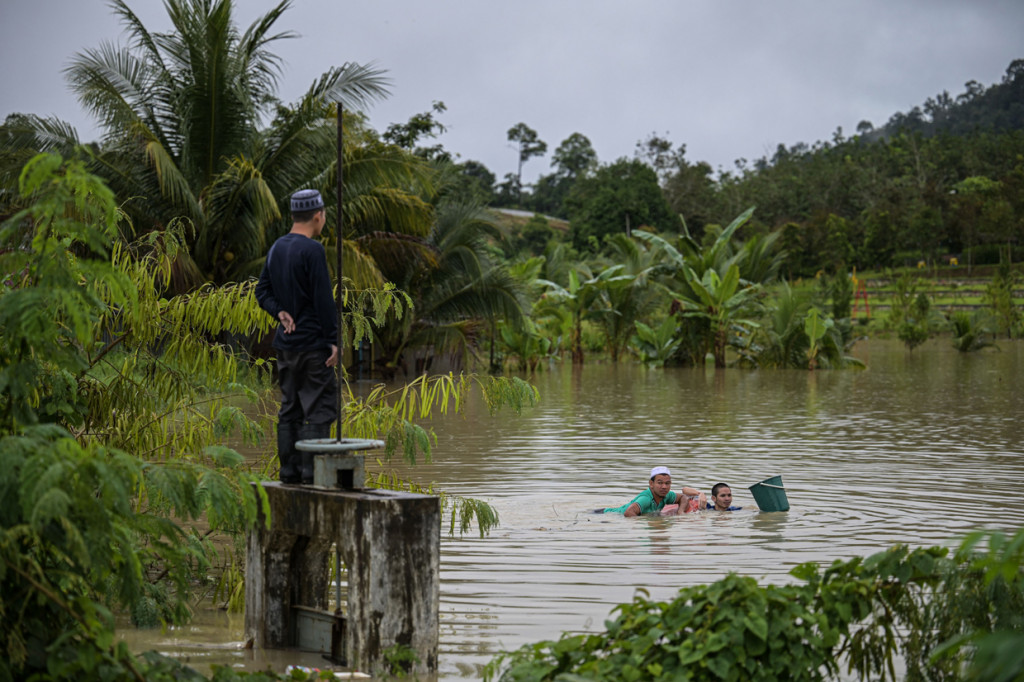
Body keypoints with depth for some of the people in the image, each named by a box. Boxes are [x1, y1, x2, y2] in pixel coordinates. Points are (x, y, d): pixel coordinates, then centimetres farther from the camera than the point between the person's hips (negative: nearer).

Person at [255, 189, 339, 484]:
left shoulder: (276, 248, 11)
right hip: (312, 342, -8)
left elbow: (263, 290, 13)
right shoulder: (312, 250, -14)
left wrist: (280, 312, -3)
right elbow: (323, 299, -16)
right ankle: (312, 473, -8)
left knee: (290, 409, 11)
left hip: (285, 342, 8)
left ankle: (289, 472, 12)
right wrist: (333, 340, -12)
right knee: (319, 409, -5)